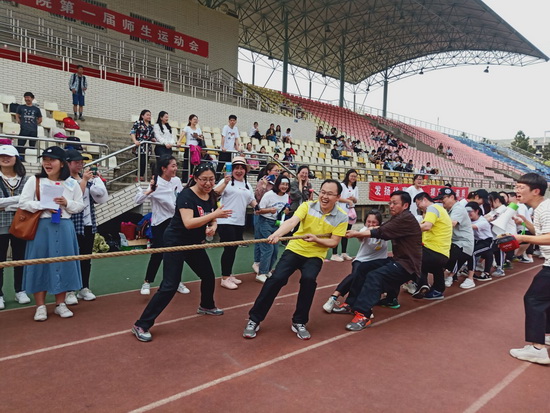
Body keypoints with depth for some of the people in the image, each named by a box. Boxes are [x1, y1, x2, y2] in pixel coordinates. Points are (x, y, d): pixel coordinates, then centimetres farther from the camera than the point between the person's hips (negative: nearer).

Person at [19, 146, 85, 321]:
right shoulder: (34, 180, 1)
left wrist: (67, 203, -10)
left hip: (64, 228, 1)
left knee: (63, 263, 5)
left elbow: (80, 205, 8)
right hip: (41, 227, -1)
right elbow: (23, 202, -2)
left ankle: (60, 304, 18)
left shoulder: (72, 183, 6)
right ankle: (40, 306, 14)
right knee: (40, 264, 2)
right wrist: (43, 206, -15)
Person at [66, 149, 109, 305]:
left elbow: (100, 198, 9)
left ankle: (84, 288, 20)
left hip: (89, 224, 6)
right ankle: (69, 291, 8)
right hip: (73, 224, -6)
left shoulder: (87, 178, 12)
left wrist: (97, 179, 0)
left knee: (87, 257, 11)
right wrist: (84, 180, -17)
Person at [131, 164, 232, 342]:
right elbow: (188, 223, -33)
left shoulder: (211, 196, 2)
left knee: (209, 276, 18)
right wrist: (215, 215, -33)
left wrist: (212, 227, -13)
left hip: (194, 244, 8)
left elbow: (210, 219, 10)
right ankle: (141, 325, -3)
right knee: (170, 286, -12)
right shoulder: (186, 195, -22)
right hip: (176, 243, -8)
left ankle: (206, 306, 46)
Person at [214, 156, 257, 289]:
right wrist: (225, 182, -37)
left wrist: (256, 206, 1)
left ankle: (229, 274, 26)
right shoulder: (227, 181, -7)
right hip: (226, 221, -7)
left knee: (233, 249, 14)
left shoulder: (247, 184, 15)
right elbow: (215, 193, -22)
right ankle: (225, 278, 5)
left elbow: (251, 200, 21)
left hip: (240, 222, 7)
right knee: (229, 249, -6)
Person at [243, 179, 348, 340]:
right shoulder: (307, 206, -10)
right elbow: (292, 221, -26)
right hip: (295, 249, 0)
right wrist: (277, 233, -45)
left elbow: (334, 242, -5)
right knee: (276, 279, -16)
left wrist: (316, 239, -24)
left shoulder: (341, 217, -8)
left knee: (308, 280, -27)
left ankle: (299, 322, -3)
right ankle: (254, 319, 1)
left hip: (315, 255, 0)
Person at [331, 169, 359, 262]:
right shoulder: (342, 185, -3)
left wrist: (353, 198, -5)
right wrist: (348, 200, -20)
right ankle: (334, 254, -6)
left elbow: (356, 201, 16)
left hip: (351, 212, 6)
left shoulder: (355, 188, 15)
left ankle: (344, 253, 19)